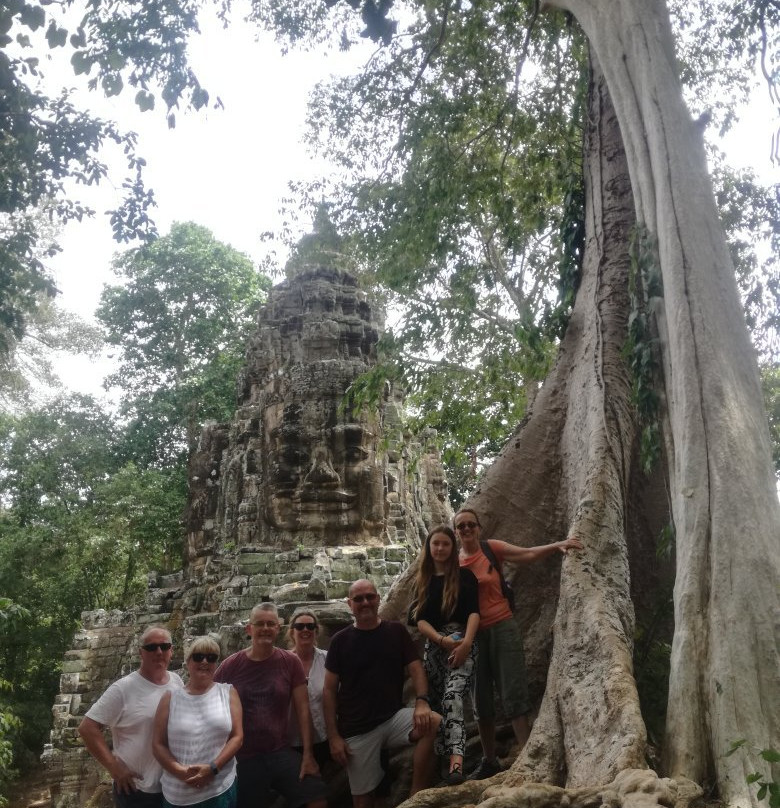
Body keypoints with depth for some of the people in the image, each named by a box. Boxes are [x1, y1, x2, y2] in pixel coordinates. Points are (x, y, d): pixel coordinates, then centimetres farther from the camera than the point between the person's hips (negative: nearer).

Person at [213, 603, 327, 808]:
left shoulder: (290, 662, -5)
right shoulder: (230, 666, -5)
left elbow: (302, 710, -4)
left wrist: (308, 754, -8)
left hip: (281, 752, 0)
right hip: (242, 757, 0)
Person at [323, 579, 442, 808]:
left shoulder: (396, 631, 4)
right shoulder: (340, 641, 0)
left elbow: (415, 668, -2)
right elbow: (329, 690, 1)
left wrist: (422, 701, -22)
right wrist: (333, 736, -5)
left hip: (394, 717, 1)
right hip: (356, 729, 0)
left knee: (434, 723, -26)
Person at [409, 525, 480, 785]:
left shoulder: (464, 576, 5)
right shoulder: (424, 581, 14)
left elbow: (474, 612, -5)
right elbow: (420, 620, 6)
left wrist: (466, 642, -22)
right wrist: (443, 640, -11)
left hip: (462, 642, -5)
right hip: (433, 646, 5)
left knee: (452, 695, -24)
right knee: (435, 702, 2)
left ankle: (456, 761, -37)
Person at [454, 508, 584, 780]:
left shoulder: (491, 548, -5)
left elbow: (528, 554, -15)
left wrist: (557, 545, -29)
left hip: (502, 628, -3)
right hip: (472, 634, 3)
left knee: (513, 694, -5)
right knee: (480, 701, 12)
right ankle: (489, 761, 27)